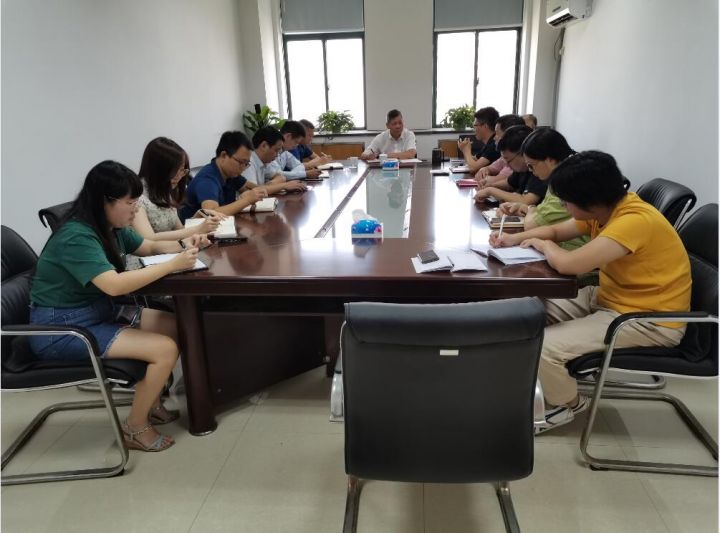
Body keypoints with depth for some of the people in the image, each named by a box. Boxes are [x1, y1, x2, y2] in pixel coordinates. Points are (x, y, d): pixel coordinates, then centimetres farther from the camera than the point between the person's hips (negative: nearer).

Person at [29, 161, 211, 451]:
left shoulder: (111, 227, 2)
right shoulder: (76, 237, -25)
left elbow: (149, 247, 15)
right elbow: (115, 285, -36)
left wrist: (183, 245, -5)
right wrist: (174, 264, -32)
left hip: (98, 312, 9)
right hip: (61, 329, -9)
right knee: (165, 349, -19)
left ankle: (150, 404, 16)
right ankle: (135, 428, 2)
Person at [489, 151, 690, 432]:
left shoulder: (634, 220, -30)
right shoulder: (604, 207, -1)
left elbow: (568, 264, -38)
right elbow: (556, 231, 15)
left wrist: (543, 245, -16)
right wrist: (515, 239, -2)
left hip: (649, 320, -9)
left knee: (541, 346, -21)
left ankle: (568, 404, 10)